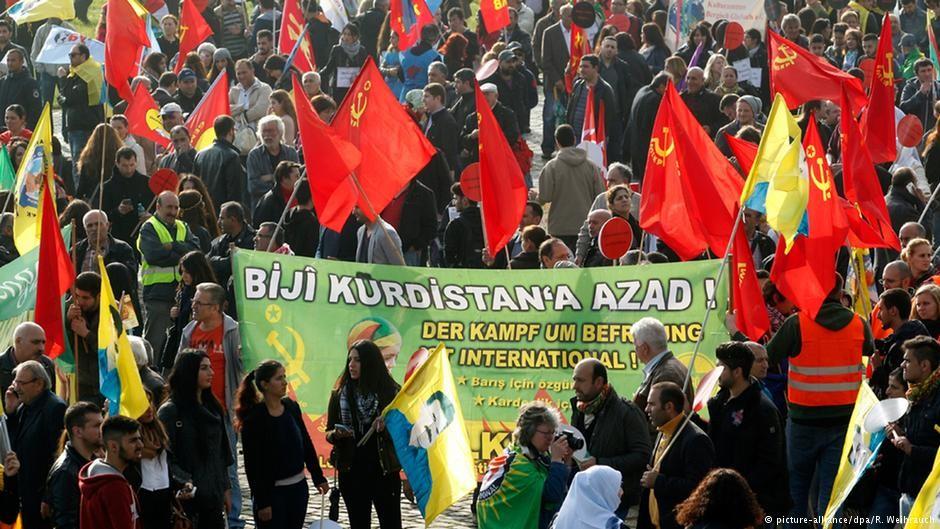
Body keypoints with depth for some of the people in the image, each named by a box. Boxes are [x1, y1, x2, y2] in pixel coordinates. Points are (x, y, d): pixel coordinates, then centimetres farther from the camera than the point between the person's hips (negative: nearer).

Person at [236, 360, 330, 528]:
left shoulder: (292, 407, 4)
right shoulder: (254, 418, -13)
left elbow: (307, 445, 13)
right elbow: (253, 465, -13)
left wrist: (318, 477, 13)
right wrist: (261, 502, -15)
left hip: (298, 488, 6)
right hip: (271, 491, -6)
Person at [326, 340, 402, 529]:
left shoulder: (390, 392, -3)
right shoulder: (340, 394, 3)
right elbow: (328, 432, 10)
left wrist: (389, 425, -19)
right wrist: (336, 434, -13)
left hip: (384, 472, -2)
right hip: (352, 472, 2)